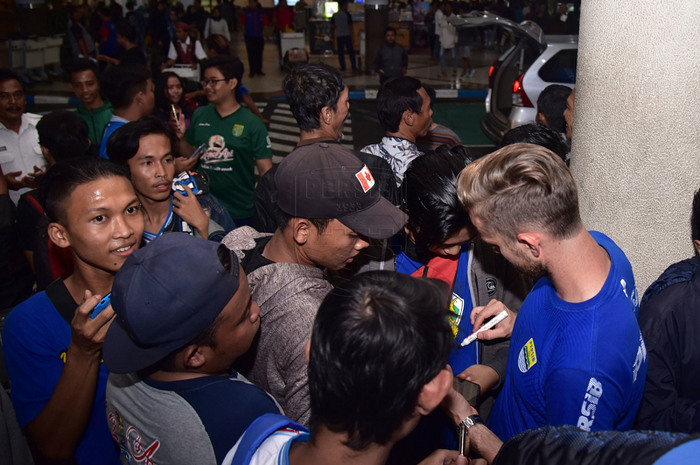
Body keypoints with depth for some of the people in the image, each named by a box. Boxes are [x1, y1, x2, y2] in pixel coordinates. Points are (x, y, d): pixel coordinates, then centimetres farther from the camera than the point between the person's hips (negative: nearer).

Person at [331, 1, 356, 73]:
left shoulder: (335, 15, 0)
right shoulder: (347, 14, -9)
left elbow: (332, 26, 6)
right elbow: (350, 26, -8)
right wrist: (352, 36, -3)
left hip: (339, 36, 2)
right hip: (347, 35, -2)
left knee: (340, 52, 8)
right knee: (351, 52, 5)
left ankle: (343, 67, 8)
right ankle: (354, 67, 6)